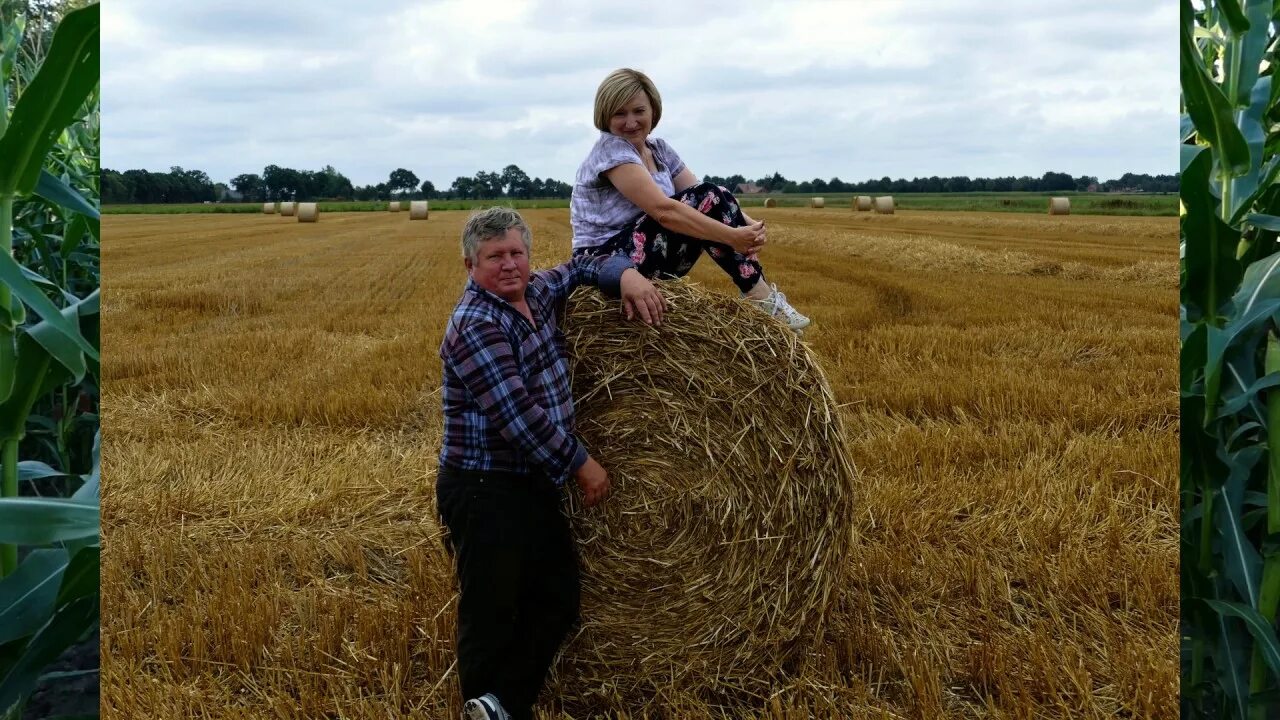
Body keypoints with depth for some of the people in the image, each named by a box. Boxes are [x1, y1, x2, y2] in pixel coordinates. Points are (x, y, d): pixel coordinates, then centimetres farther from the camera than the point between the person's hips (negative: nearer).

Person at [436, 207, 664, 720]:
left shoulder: (537, 292, 7)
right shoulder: (475, 325, -19)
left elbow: (584, 266, 21)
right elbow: (517, 415, -23)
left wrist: (626, 274, -2)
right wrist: (582, 463, -15)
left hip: (536, 486, 9)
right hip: (484, 493, -9)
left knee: (558, 604, 11)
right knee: (491, 617, -2)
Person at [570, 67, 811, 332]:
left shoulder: (659, 149, 11)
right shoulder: (610, 149, -15)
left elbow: (711, 198, 1)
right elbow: (664, 210, -27)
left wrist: (748, 225, -19)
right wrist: (732, 236, -28)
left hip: (646, 261, 8)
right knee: (707, 200, -18)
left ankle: (759, 292, -9)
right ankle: (761, 297, -15)